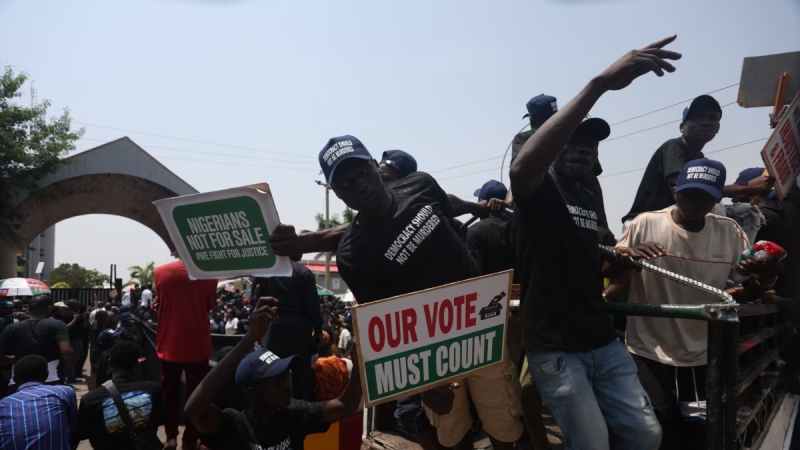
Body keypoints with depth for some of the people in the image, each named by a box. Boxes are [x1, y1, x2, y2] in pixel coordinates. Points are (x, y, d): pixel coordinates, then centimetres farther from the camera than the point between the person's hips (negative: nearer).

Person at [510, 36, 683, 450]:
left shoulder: (592, 196, 14)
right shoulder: (540, 189, -10)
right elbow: (522, 165, -39)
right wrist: (600, 84, -44)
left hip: (603, 340, 7)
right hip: (554, 348, -7)